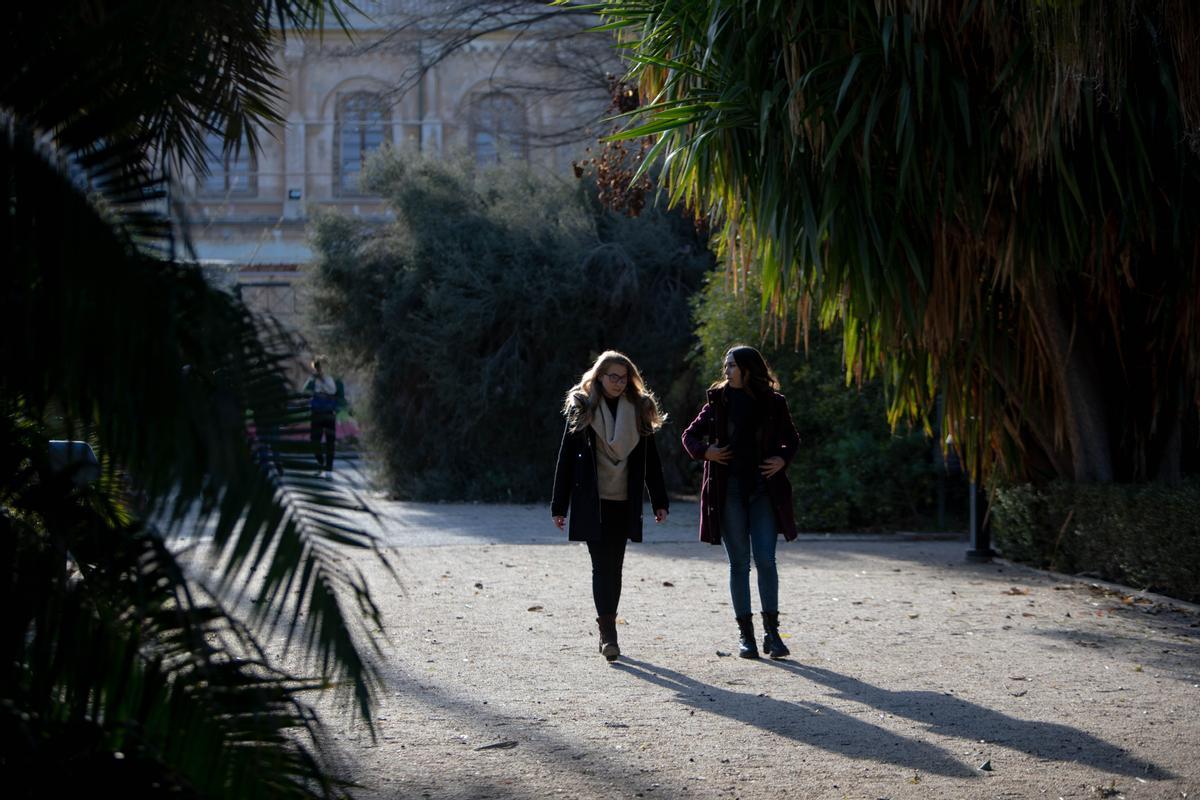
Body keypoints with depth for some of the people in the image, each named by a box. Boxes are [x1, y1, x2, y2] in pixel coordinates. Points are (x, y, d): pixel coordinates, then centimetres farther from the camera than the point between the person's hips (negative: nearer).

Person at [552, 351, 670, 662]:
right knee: (603, 566, -9)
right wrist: (559, 505, -2)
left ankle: (607, 631, 16)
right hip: (591, 503, -2)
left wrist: (659, 501, 5)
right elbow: (566, 458, 1)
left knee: (613, 567, 6)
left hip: (623, 503, 3)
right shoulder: (581, 409, 1)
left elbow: (650, 458, 10)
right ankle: (608, 634, -12)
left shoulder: (639, 409, 8)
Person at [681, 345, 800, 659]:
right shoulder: (718, 402, 4)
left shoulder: (772, 403, 3)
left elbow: (791, 439, 16)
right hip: (728, 489, 1)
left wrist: (783, 459, -3)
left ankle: (772, 632, 1)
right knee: (739, 563, 3)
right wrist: (705, 451, -7)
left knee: (765, 560, -7)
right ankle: (746, 635, 9)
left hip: (763, 489, -1)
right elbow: (690, 435, 12)